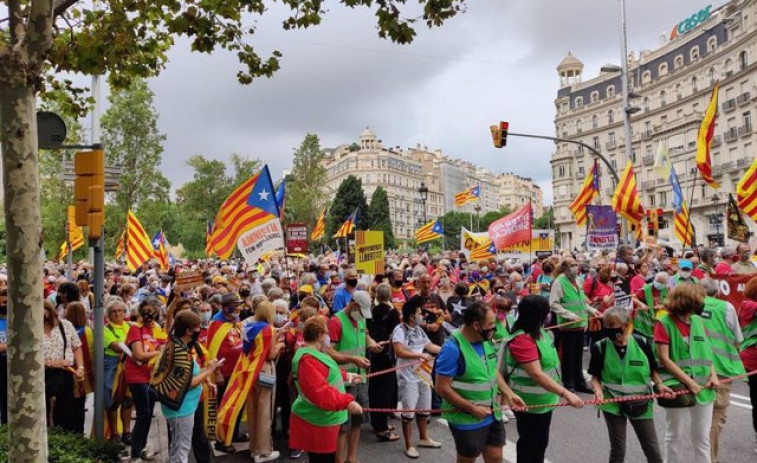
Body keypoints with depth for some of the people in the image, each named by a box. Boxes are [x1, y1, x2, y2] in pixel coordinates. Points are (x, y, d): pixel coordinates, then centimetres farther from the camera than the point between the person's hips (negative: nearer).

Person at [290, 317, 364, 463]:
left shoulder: (313, 354, 11)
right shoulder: (308, 359, -26)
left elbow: (327, 373, 30)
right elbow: (321, 392, -33)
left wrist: (346, 376, 33)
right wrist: (347, 401, -34)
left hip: (322, 419, 11)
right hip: (317, 423, -11)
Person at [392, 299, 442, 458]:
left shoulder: (418, 330, 8)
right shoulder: (400, 330, -16)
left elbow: (430, 346, 14)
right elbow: (399, 351, -26)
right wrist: (421, 355, -25)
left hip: (422, 374, 8)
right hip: (408, 377, -8)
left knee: (424, 409, 19)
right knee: (409, 411, 1)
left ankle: (424, 439, 36)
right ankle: (409, 446, 14)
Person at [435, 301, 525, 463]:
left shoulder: (486, 340, -1)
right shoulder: (452, 348, -24)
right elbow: (442, 389, -22)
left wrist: (510, 394, 2)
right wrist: (473, 409, -20)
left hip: (492, 415, 6)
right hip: (467, 420, -6)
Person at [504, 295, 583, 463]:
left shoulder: (538, 331, 0)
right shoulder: (522, 339, -30)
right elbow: (536, 375, -37)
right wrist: (566, 393, -40)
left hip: (544, 400, 9)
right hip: (530, 404, -9)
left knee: (541, 442, 23)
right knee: (530, 444, 9)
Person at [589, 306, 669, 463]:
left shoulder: (642, 343, -9)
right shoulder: (600, 347, -11)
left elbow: (652, 370, 6)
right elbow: (595, 376, -1)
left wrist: (659, 385, -12)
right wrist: (598, 390, -21)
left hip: (640, 403, 1)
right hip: (613, 403, -1)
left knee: (652, 448, 10)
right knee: (617, 449, 7)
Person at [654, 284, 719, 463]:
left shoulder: (697, 321, 7)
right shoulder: (664, 323, -10)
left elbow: (705, 351, 15)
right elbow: (664, 359, -13)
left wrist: (713, 374, -1)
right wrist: (689, 382, -16)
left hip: (703, 387, 5)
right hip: (678, 386, -5)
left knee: (702, 436, 13)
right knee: (675, 435, 8)